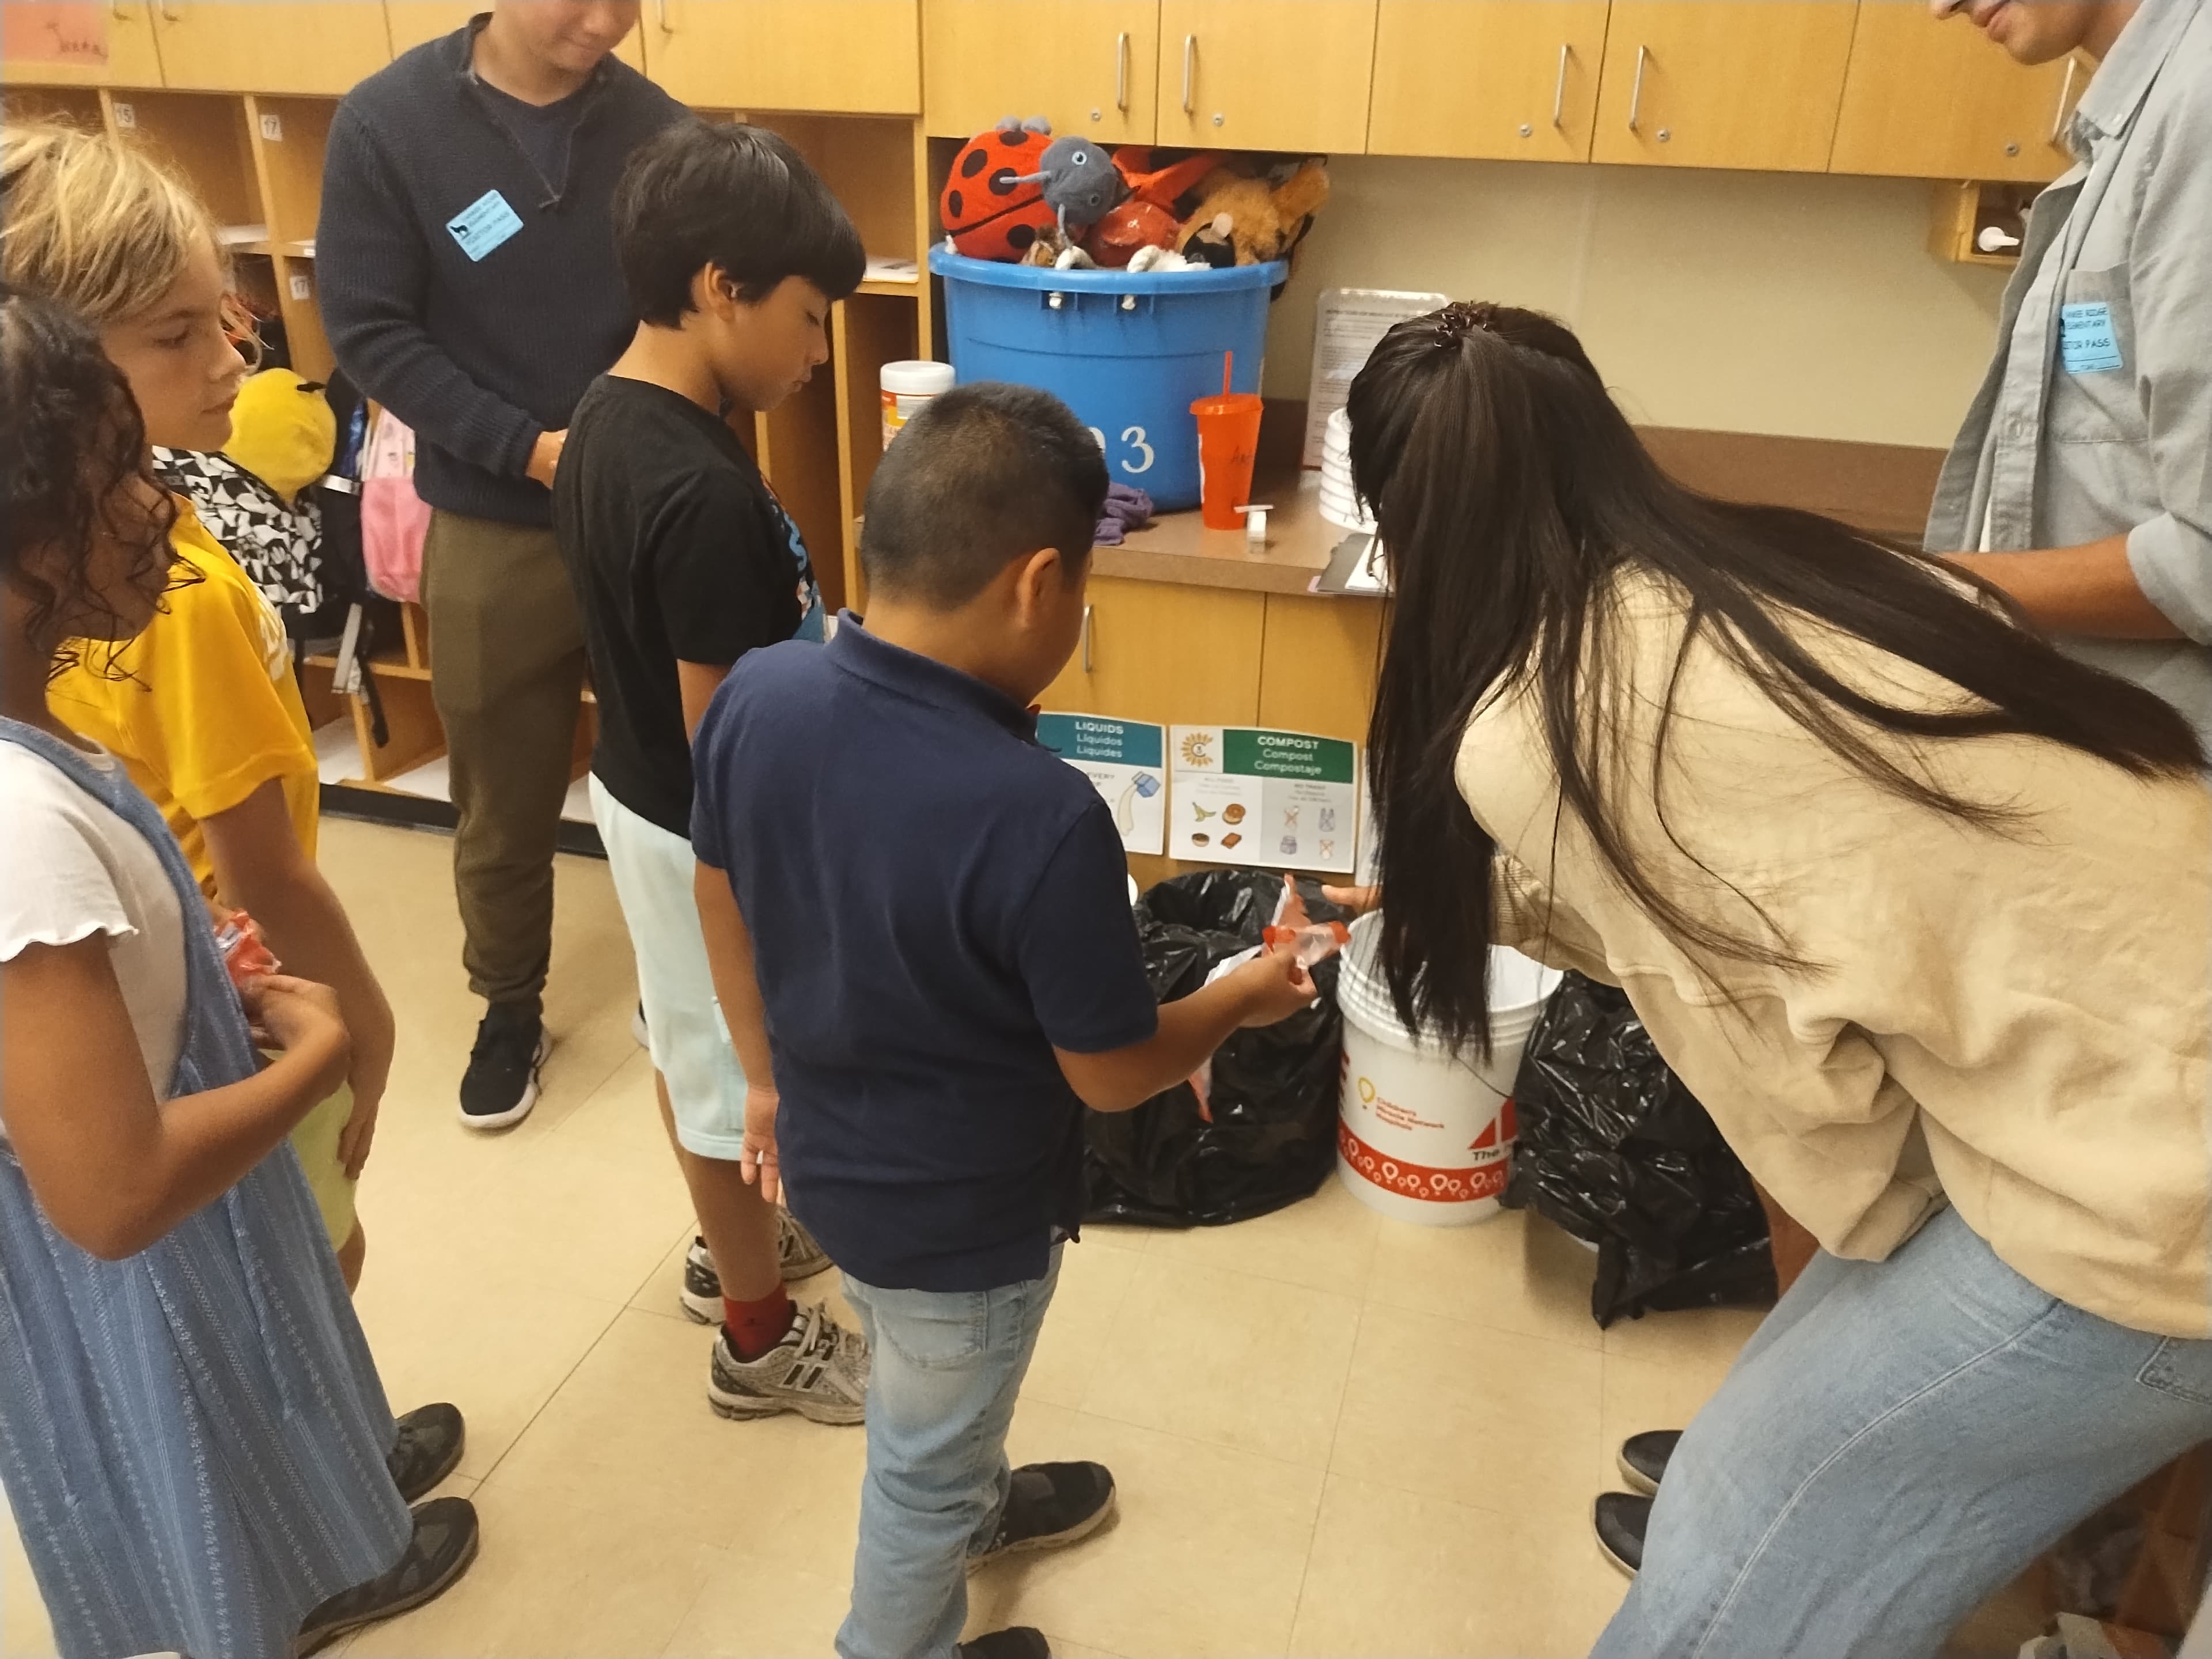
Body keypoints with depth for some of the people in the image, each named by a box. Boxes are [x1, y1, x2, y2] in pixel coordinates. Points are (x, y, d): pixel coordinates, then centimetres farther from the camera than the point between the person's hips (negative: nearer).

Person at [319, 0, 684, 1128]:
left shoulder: (657, 127, -3)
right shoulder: (388, 122, -7)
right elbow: (368, 330, -7)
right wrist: (527, 446, -16)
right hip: (493, 528, -1)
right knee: (504, 795, 13)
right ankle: (509, 1007, 34)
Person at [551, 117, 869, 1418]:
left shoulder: (609, 415, -2)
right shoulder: (705, 493, -32)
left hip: (640, 790, 9)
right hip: (712, 827, -9)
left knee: (689, 1040, 25)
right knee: (743, 1070, 10)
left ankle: (736, 1240, 49)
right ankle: (759, 1336, 32)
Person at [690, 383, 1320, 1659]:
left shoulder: (756, 695, -16)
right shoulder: (1040, 817, -36)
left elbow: (721, 902, 0)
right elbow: (1114, 1075, -22)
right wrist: (1245, 998, -2)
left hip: (829, 1158, 7)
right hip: (965, 1217, -6)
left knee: (928, 1407, 35)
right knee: (923, 1454, 23)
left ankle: (970, 1509, 64)